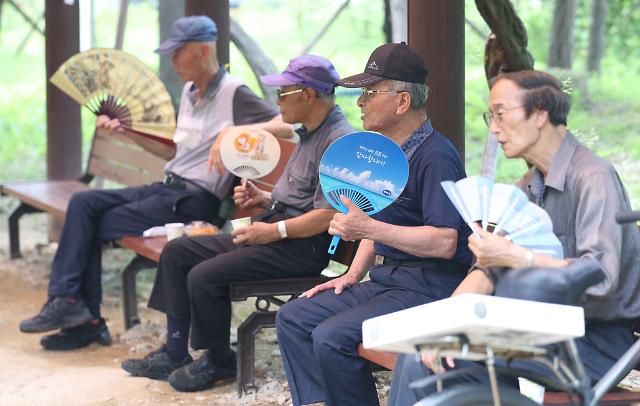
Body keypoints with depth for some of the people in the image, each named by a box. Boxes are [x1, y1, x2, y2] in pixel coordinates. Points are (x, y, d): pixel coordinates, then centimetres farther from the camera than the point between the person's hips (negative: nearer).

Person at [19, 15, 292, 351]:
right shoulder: (189, 91, 17)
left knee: (93, 226, -9)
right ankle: (84, 319, -9)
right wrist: (128, 131, 17)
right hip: (169, 188, 9)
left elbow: (288, 126, -20)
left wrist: (242, 131, -33)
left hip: (194, 201, -9)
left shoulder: (233, 94, -11)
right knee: (83, 203, -5)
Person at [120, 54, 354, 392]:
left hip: (302, 246, -11)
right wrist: (264, 199, 10)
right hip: (273, 231, 11)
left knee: (204, 276, -23)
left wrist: (274, 231, -20)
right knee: (176, 253, 5)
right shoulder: (310, 134, 17)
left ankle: (219, 362, -1)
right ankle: (174, 353, 7)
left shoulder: (338, 140, -17)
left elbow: (328, 215, -24)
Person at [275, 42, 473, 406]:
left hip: (428, 287, -10)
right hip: (385, 279, 10)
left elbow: (444, 243, -25)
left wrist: (369, 229, -27)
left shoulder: (435, 157, -17)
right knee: (293, 318, 2)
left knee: (331, 337, -24)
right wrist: (353, 274, 12)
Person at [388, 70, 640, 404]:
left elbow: (599, 279, -27)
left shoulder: (593, 179, -15)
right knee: (419, 355, -7)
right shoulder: (530, 185, 14)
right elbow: (489, 270, 11)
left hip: (597, 339, -8)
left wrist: (514, 256, -28)